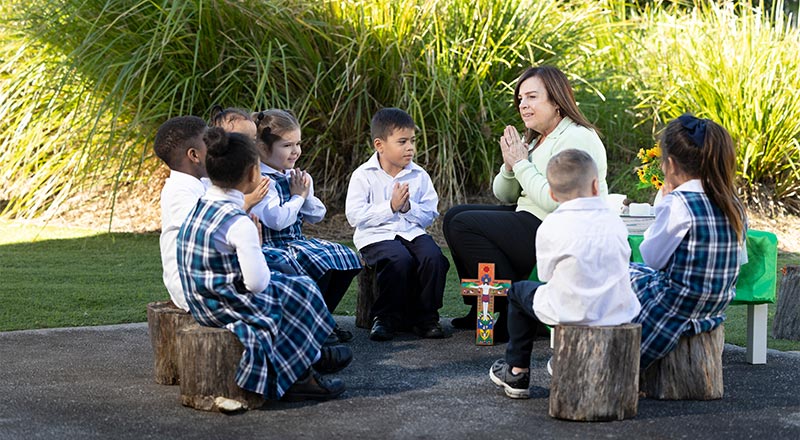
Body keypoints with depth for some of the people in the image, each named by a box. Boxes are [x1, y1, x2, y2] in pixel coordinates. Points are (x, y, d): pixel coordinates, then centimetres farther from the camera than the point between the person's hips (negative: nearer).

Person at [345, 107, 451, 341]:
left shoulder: (419, 176, 9)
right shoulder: (364, 175, -1)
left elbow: (429, 214, 6)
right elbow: (355, 216, -11)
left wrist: (408, 207, -13)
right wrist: (390, 207, -16)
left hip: (412, 232, 4)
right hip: (376, 235, -4)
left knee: (434, 256, -26)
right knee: (399, 259, -34)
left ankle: (425, 317, -8)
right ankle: (385, 318, -15)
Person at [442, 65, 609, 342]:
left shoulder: (576, 139, -16)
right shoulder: (533, 139, 15)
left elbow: (555, 201, -26)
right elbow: (504, 196, 17)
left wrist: (521, 164, -15)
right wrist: (509, 166, -4)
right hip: (531, 221, 11)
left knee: (464, 226, -16)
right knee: (454, 217, 11)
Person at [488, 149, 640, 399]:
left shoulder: (551, 227, -12)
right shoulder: (615, 223, -2)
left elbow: (546, 273, -1)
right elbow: (622, 262, 9)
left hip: (570, 313, -3)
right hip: (618, 314, 3)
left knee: (519, 291, 23)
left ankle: (516, 372, 28)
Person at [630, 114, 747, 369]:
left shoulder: (678, 204, -23)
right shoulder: (734, 205, -1)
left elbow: (652, 258, -13)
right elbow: (740, 259, 10)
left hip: (678, 309, -8)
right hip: (715, 309, 8)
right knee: (633, 271, 29)